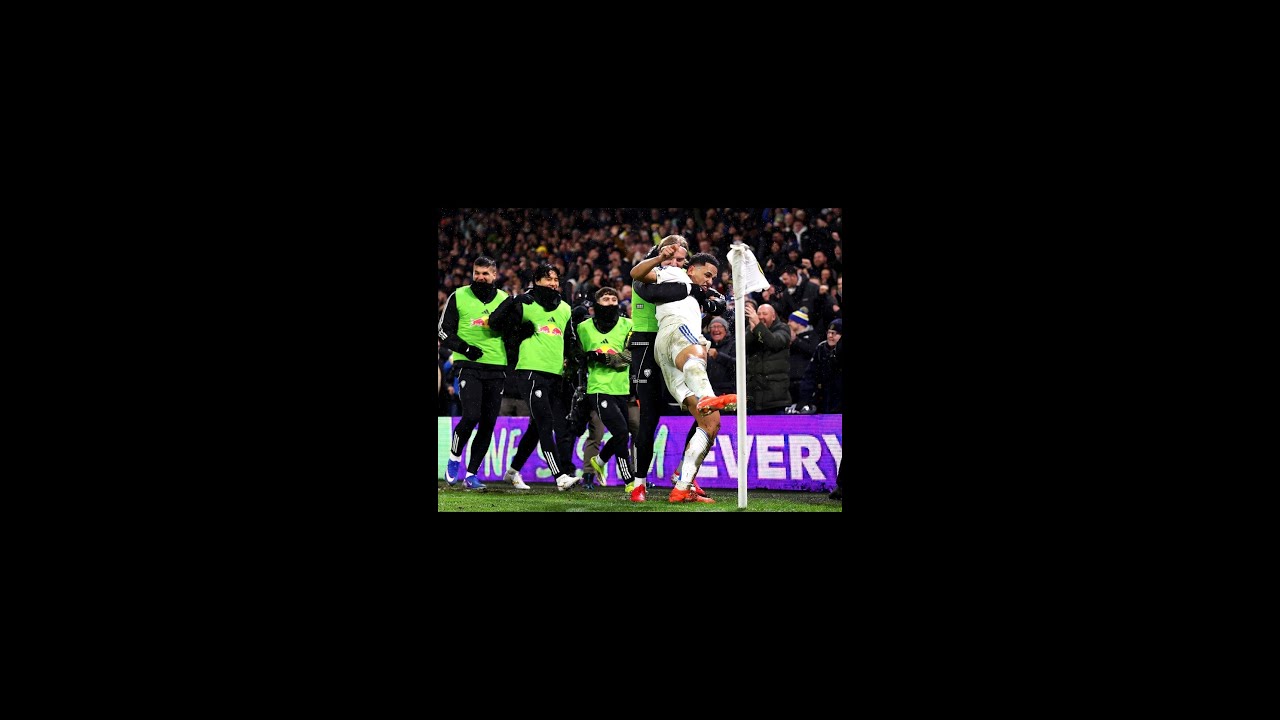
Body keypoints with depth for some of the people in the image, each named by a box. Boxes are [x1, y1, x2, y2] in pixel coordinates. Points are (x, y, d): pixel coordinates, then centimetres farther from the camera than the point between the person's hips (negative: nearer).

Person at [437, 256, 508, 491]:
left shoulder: (505, 300, 10)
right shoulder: (459, 297, 2)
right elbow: (444, 331, 2)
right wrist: (465, 348, -11)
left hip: (496, 368, 3)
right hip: (469, 366, -3)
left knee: (488, 423, 2)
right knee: (471, 416, -18)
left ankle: (471, 474, 13)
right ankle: (454, 456, 10)